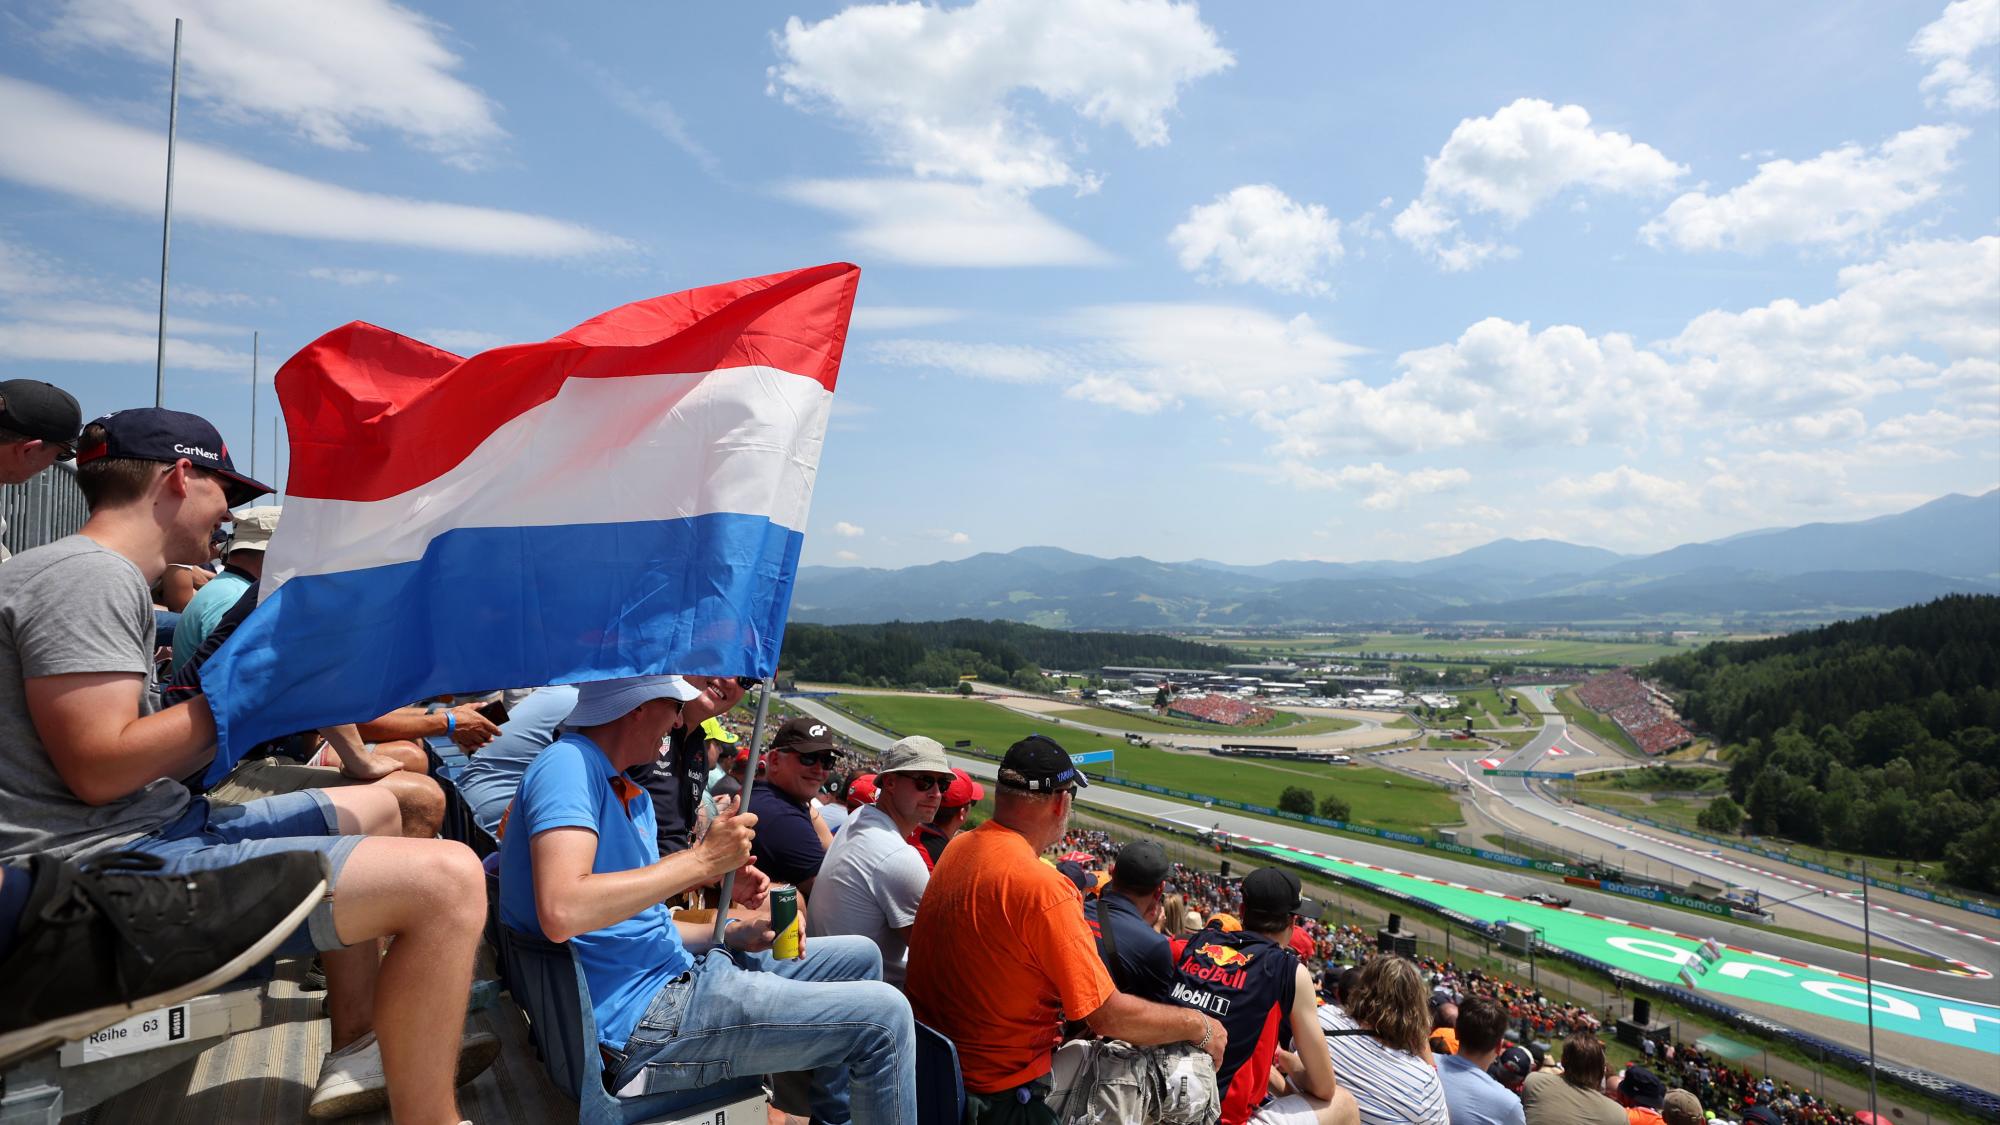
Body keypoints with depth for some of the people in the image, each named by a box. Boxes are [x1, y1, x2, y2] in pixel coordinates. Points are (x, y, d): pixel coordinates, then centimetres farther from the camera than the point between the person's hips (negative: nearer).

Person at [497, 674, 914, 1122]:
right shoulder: (568, 765, -16)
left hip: (675, 973, 10)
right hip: (642, 1021, -10)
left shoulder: (632, 794, 14)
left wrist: (732, 933, 2)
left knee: (859, 957, 19)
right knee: (884, 1016, -12)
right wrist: (703, 861, -24)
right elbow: (561, 913, -32)